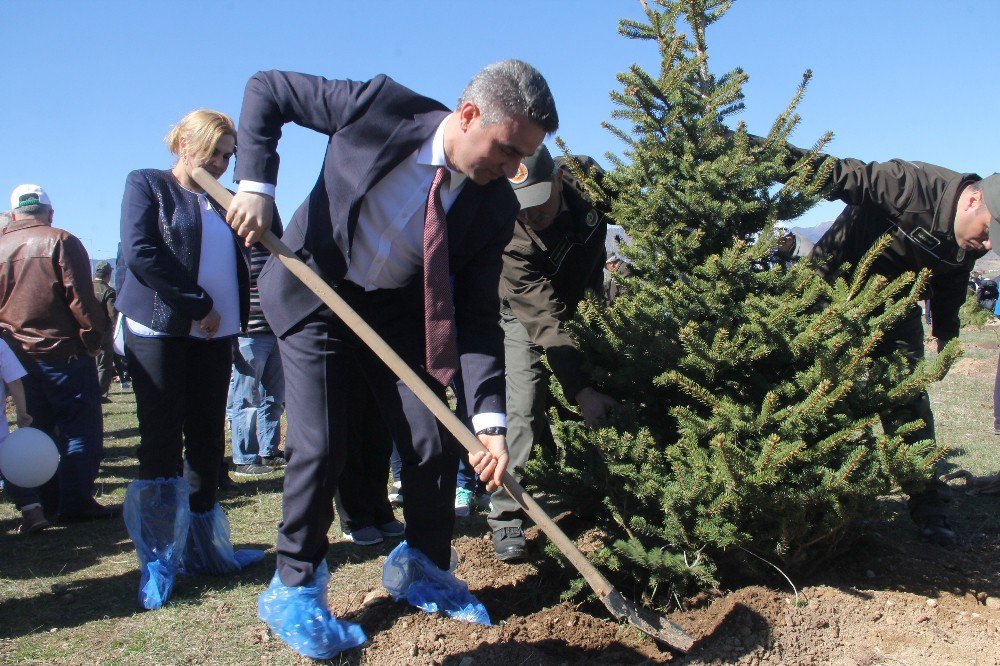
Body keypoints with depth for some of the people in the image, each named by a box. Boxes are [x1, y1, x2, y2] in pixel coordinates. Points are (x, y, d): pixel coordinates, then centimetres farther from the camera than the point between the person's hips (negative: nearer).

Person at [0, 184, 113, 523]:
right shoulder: (60, 242, -8)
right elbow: (81, 298, -13)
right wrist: (93, 339, -4)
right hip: (64, 352, -6)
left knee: (37, 429, 15)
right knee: (81, 429, 0)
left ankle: (42, 502, 18)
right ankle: (76, 503, -2)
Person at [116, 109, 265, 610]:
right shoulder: (146, 185, 2)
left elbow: (239, 263, 18)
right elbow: (139, 251, -12)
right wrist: (198, 304, -14)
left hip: (214, 334, 5)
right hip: (159, 331, -5)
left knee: (208, 441, 6)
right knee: (162, 443, -4)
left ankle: (203, 547, 16)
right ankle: (158, 562, 5)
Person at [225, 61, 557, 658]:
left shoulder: (495, 207, -16)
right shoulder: (382, 106, -23)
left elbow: (478, 316, -15)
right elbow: (266, 89, -11)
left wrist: (490, 420, -26)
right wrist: (256, 184, -25)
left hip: (400, 312, 3)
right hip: (316, 298, -3)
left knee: (435, 444, 0)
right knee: (321, 445, -8)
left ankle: (423, 568, 26)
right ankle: (295, 590, 14)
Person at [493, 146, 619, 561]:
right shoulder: (510, 241, -37)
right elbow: (545, 323, -40)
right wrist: (581, 391, -46)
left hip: (580, 300, 5)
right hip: (524, 313, -5)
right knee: (524, 403, -17)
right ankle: (505, 515, -11)